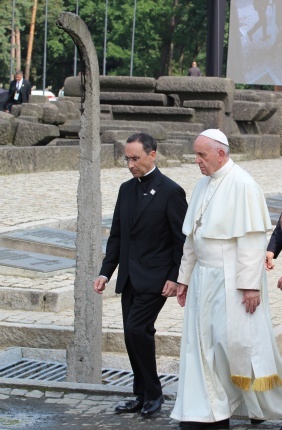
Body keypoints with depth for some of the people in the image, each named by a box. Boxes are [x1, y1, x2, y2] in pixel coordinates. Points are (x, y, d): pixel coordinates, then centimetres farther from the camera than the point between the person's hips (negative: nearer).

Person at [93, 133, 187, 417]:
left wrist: (175, 278, -15)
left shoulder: (170, 191, -9)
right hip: (129, 279, 7)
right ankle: (143, 396, 17)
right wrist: (106, 272, 7)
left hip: (155, 279, -7)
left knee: (137, 329, -16)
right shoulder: (126, 190, 12)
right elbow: (116, 236, 15)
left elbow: (183, 240, -9)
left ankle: (153, 393, -3)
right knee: (134, 335, 8)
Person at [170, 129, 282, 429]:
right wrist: (184, 277, 16)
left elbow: (253, 238, -17)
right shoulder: (203, 185, 10)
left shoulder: (242, 185, -14)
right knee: (203, 343, 5)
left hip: (232, 280, -8)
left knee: (238, 342, -2)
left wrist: (250, 284, -20)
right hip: (204, 278, 8)